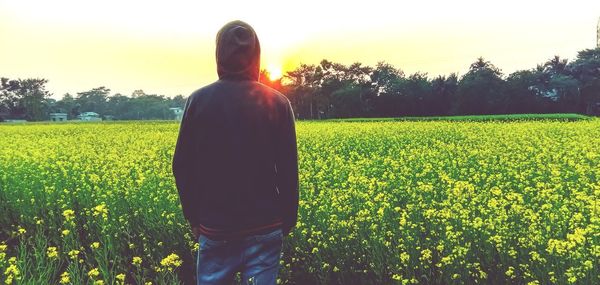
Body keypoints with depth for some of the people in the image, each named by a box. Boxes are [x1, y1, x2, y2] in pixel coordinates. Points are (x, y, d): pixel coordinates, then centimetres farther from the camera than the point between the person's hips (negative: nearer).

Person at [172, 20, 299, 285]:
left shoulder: (199, 100, -5)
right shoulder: (278, 103, -5)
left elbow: (182, 167, -2)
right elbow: (288, 170, -4)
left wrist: (193, 217, 10)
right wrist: (288, 220, 8)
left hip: (215, 226, 0)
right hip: (265, 226, 0)